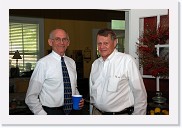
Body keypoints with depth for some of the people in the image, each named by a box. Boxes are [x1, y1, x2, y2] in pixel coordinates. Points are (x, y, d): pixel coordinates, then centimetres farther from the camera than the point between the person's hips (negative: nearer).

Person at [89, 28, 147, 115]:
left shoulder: (127, 60, -15)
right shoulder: (95, 64, 5)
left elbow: (139, 93, -12)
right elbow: (92, 92, 12)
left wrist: (138, 116, -10)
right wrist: (92, 112, 11)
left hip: (121, 113, -5)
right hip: (97, 112, 5)